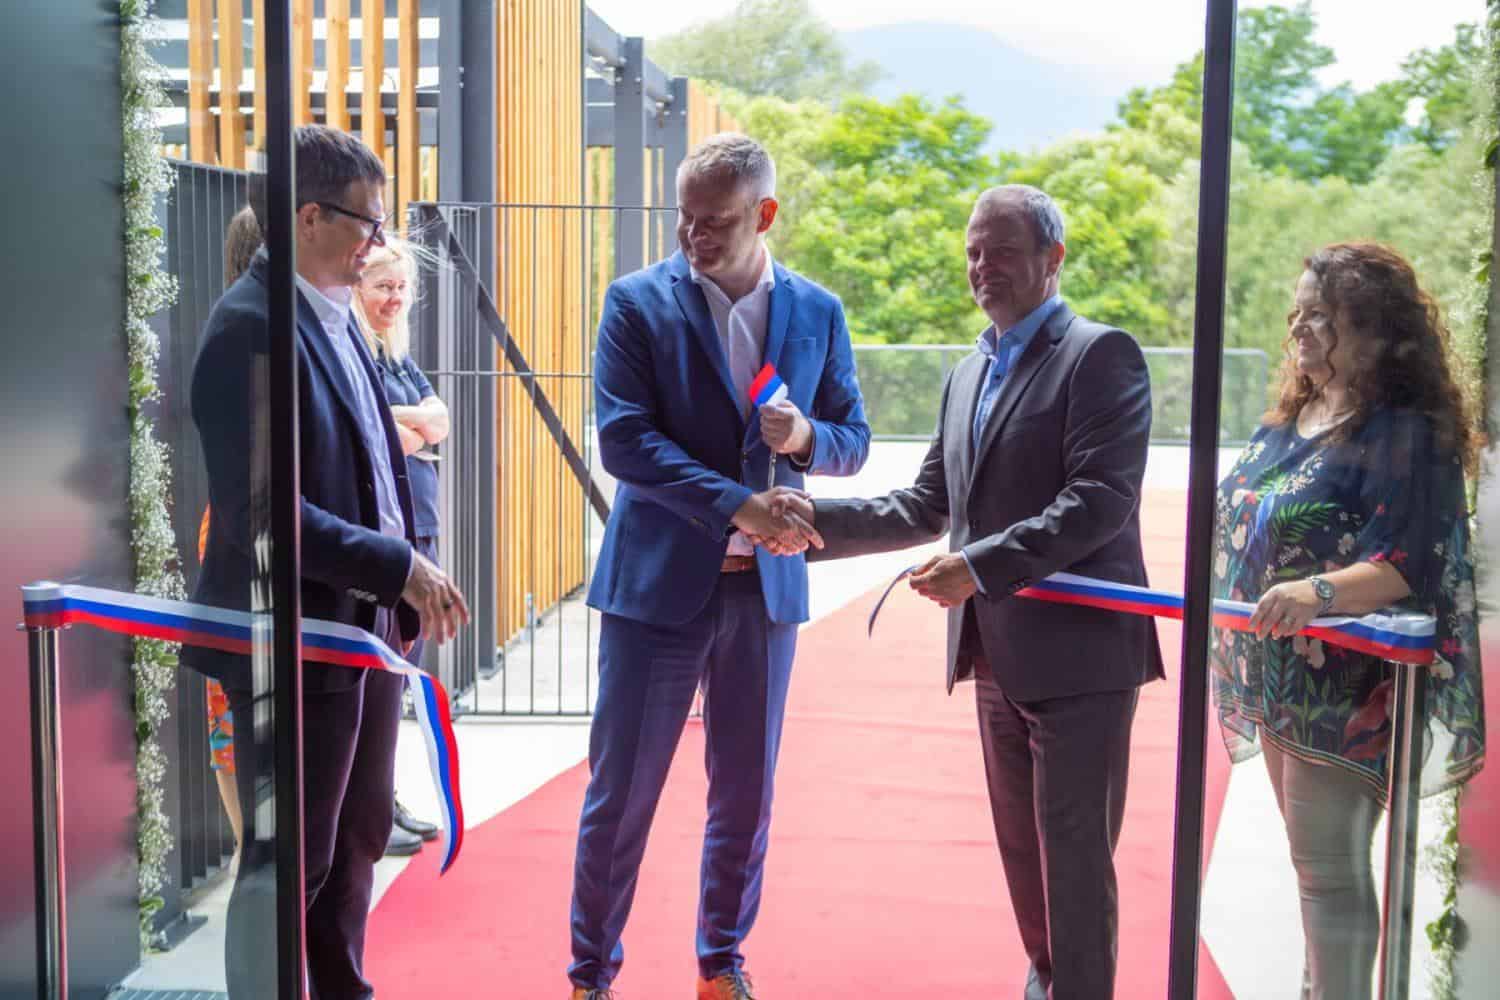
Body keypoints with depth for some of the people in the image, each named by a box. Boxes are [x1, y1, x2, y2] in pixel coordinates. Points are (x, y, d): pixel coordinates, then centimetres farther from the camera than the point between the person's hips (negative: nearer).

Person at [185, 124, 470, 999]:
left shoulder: (335, 319, 10)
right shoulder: (252, 325, -18)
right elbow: (263, 510, -25)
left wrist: (407, 592, 9)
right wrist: (401, 567, -21)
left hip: (366, 623, 9)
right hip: (297, 636, -9)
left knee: (357, 838, 21)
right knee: (288, 860, 3)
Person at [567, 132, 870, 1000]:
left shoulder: (818, 313, 6)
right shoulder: (639, 302, -3)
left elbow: (853, 442, 11)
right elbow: (623, 439, -12)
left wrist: (805, 437, -13)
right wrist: (739, 507, -20)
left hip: (767, 585, 3)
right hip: (658, 579, -3)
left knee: (747, 793, 12)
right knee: (621, 790, 3)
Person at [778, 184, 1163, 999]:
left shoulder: (1101, 355, -9)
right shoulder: (968, 375, 15)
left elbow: (1101, 501, -20)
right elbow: (928, 504, 15)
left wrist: (981, 566, -25)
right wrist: (821, 521, 1)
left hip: (1076, 647, -8)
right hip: (997, 655, 8)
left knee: (1074, 851, 0)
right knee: (1020, 843, 18)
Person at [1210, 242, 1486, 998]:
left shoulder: (1407, 433, -15)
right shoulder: (1286, 423, 10)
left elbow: (1406, 564, -24)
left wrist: (1320, 593, -40)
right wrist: (1226, 622, 19)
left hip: (1348, 690, -8)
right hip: (1279, 680, 8)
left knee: (1329, 865, -5)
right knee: (1313, 858, 18)